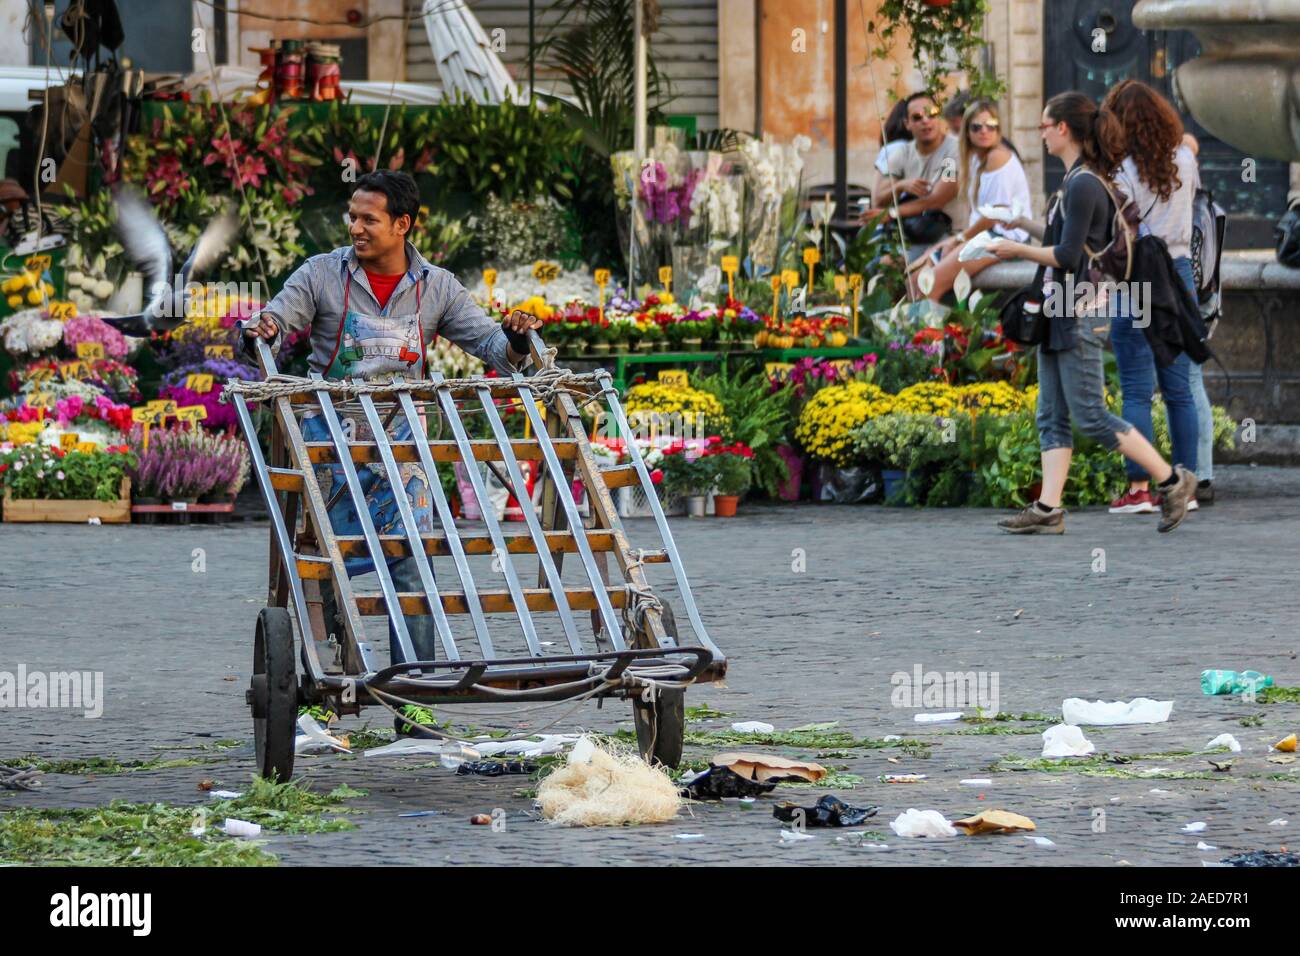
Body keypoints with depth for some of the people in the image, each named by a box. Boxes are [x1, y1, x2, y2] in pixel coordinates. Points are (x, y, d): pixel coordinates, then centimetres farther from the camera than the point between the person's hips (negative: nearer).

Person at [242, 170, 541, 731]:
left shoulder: (435, 287, 5)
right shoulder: (322, 274, 0)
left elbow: (484, 340, 5)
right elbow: (276, 320, -4)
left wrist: (514, 340, -17)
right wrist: (260, 331, -27)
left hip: (399, 446, 1)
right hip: (330, 443, -1)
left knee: (412, 569, -4)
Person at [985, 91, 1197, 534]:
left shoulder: (1083, 185, -17)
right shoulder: (1079, 181, 13)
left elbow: (1068, 255, -21)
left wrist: (1017, 249, -12)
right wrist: (1025, 224, 24)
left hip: (1079, 317, -10)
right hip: (1061, 315, 10)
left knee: (1090, 415, -7)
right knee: (1051, 416, 6)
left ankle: (1171, 480, 0)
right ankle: (1048, 509, 3)